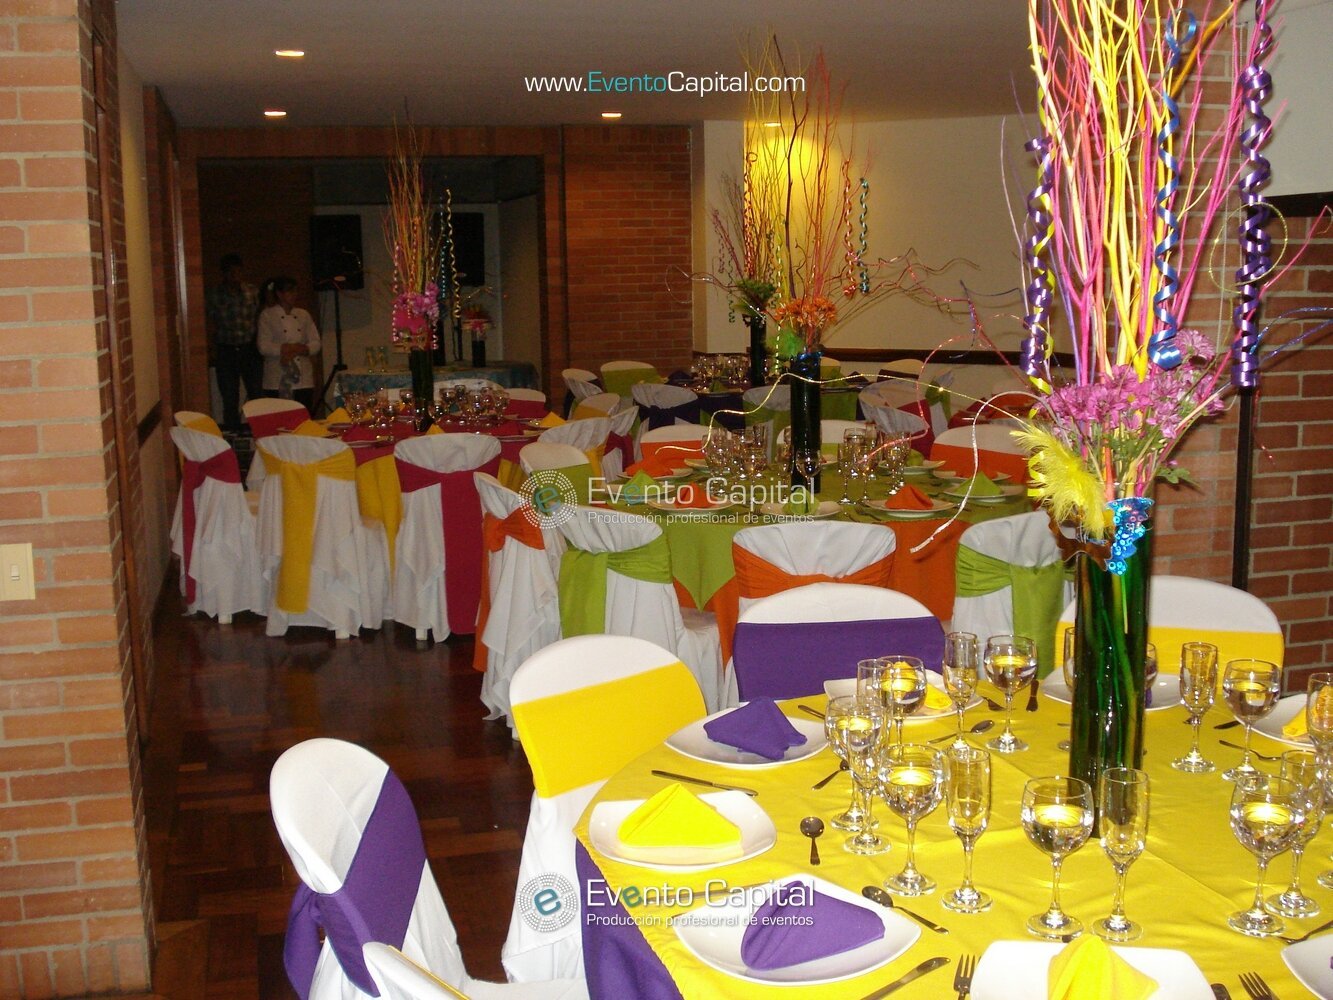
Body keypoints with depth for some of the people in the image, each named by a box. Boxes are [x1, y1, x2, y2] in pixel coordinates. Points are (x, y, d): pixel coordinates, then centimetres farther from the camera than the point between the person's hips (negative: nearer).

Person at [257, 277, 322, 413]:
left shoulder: (303, 315, 13)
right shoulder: (267, 316, 1)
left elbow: (315, 344, 8)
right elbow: (264, 347, -8)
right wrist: (294, 348, -12)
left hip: (303, 379, 4)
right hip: (278, 380, -3)